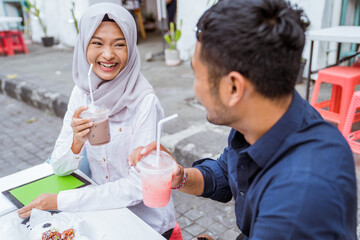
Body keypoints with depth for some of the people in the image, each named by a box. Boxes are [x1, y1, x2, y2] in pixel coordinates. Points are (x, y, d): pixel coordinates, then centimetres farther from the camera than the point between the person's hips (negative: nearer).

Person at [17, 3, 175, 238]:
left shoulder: (144, 102, -22)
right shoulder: (82, 92, -6)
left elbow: (139, 186, -21)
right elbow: (59, 168, -3)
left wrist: (60, 201, -20)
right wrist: (76, 142, -24)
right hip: (104, 213, 4)